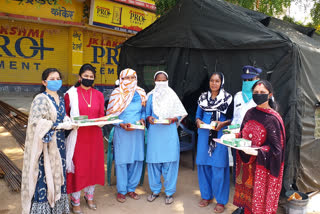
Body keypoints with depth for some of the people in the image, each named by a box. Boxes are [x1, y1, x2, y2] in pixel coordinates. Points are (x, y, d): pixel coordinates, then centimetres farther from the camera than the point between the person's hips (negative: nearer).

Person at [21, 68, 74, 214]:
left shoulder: (60, 99, 11)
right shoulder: (40, 99, -11)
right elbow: (37, 122, -21)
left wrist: (70, 122, -3)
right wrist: (62, 125, -21)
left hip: (59, 143, 7)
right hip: (46, 144, -7)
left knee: (58, 174, 13)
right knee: (45, 175, -1)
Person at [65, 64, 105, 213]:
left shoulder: (98, 95, 6)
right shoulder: (70, 94, -3)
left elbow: (102, 115, 8)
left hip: (94, 136, 4)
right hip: (77, 136, -3)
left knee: (93, 165, 12)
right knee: (77, 167, 2)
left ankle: (89, 196, 34)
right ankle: (75, 201, 23)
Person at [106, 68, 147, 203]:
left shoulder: (141, 94, 6)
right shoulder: (116, 94, -3)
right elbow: (111, 114, -4)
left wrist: (142, 119, -5)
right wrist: (122, 125, -16)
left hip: (138, 131, 3)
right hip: (122, 132, -3)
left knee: (137, 160, 7)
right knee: (122, 160, 3)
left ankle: (131, 188, 25)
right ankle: (121, 191, 20)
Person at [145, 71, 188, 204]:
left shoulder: (172, 96, 5)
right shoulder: (151, 96, 9)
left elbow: (180, 114, 5)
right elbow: (147, 113, 11)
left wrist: (172, 119, -13)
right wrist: (149, 118, -10)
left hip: (169, 132, -1)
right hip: (154, 132, 1)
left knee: (170, 161, 0)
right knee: (153, 161, 4)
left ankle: (169, 192, 14)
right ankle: (155, 190, 21)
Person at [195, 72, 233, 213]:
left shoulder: (227, 98, 0)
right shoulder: (203, 96, 10)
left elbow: (231, 118, 3)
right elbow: (198, 114, 15)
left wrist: (223, 123, -15)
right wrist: (198, 121, -6)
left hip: (219, 135, -3)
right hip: (204, 134, 4)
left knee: (218, 166, -2)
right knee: (203, 164, 7)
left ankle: (221, 200, 14)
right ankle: (206, 195, 26)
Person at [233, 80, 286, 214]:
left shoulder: (273, 118, -13)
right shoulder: (250, 113, 5)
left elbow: (275, 147, -13)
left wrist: (256, 152, -28)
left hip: (263, 165, -5)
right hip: (247, 163, 5)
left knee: (260, 198, 7)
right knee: (247, 194, 15)